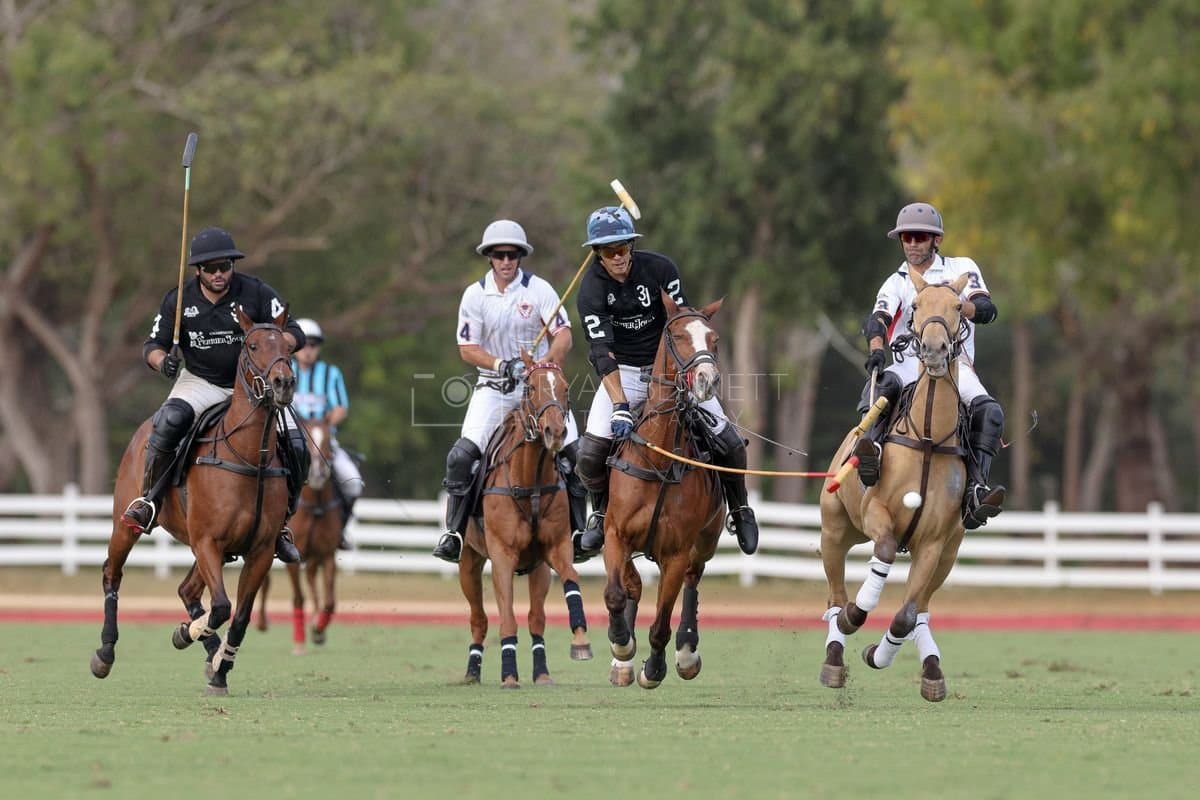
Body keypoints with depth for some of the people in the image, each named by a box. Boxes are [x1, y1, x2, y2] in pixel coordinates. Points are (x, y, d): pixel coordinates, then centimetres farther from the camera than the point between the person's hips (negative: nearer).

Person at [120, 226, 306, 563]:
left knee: (295, 447, -15)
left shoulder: (256, 293, -8)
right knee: (170, 419, -35)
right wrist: (163, 361, -22)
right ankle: (149, 499, -21)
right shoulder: (179, 300, -4)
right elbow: (153, 345, 2)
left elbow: (295, 334, -9)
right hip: (200, 382, -1)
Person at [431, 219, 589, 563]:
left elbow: (563, 335, -11)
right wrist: (502, 365, -21)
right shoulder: (475, 295, -2)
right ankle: (454, 532, -7)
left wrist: (547, 361, -32)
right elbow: (467, 349, -3)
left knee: (573, 453, -12)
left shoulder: (538, 289, -5)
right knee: (463, 454, -17)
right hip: (494, 386, 0)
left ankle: (578, 530, 4)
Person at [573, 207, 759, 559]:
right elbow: (603, 353, -24)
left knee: (728, 440, -9)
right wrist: (620, 407, -35)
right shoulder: (591, 291, -16)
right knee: (591, 450, -19)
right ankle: (601, 513, 9)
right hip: (622, 374, -1)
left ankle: (740, 509, 16)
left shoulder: (659, 268, -12)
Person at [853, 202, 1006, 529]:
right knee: (880, 385, -34)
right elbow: (878, 320, -3)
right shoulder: (896, 283, 17)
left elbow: (987, 311, 0)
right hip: (910, 364, 1)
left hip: (955, 363, -1)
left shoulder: (962, 269, 15)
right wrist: (876, 351, -25)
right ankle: (871, 445, -54)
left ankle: (974, 492, -36)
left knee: (989, 412, -29)